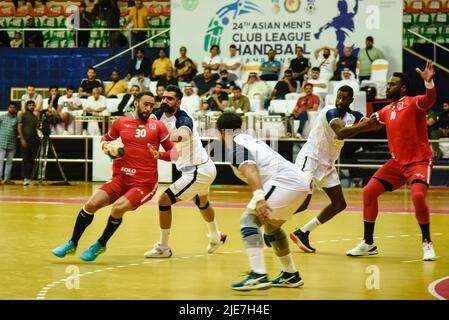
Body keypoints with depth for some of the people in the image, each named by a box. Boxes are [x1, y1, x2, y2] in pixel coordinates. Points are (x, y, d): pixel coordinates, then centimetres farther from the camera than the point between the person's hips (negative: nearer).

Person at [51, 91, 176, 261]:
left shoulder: (157, 126, -1)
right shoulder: (121, 122, 6)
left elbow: (173, 152, 2)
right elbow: (106, 138, 25)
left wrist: (158, 154, -17)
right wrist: (105, 145, 3)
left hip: (145, 183, -3)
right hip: (121, 178, 3)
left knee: (118, 208, -25)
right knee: (90, 205, -9)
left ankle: (100, 245, 1)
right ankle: (72, 244, 10)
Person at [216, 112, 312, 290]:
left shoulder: (235, 145, -1)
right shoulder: (251, 140, 27)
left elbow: (250, 169, -19)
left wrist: (259, 197, -33)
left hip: (285, 181, -10)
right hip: (301, 181, 10)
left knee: (249, 220, -13)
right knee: (271, 225, 28)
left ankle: (259, 276, -25)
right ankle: (291, 275, 35)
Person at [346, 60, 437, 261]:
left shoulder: (414, 103, -11)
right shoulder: (386, 111, 9)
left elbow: (430, 99, -32)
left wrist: (429, 82, -52)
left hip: (419, 161, -7)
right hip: (397, 162, 7)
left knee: (418, 195, -29)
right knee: (369, 192, 0)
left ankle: (427, 244, -10)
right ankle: (368, 244, 11)